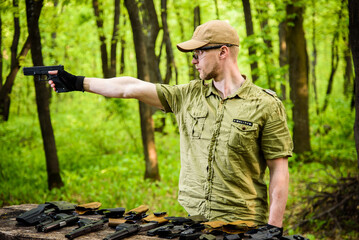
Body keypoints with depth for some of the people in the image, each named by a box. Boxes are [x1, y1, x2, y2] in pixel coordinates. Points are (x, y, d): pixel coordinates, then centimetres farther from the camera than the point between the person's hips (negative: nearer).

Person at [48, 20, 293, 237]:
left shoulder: (266, 106, -6)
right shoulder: (189, 95, 7)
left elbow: (279, 169, -6)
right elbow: (131, 88, 8)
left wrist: (274, 227, -10)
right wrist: (78, 82, 10)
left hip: (241, 224, -4)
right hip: (191, 219, 4)